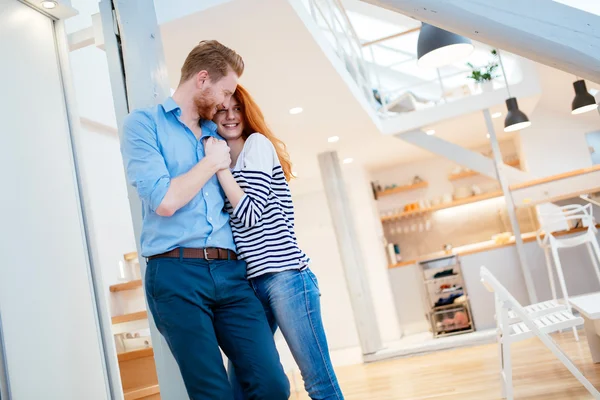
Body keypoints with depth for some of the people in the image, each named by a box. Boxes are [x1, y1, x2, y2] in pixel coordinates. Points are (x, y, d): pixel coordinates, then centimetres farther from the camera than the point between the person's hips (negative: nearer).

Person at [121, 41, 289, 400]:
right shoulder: (143, 124, 3)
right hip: (177, 275, -5)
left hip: (231, 273, 5)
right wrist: (212, 162, -1)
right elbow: (164, 200, -12)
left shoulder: (217, 135, 21)